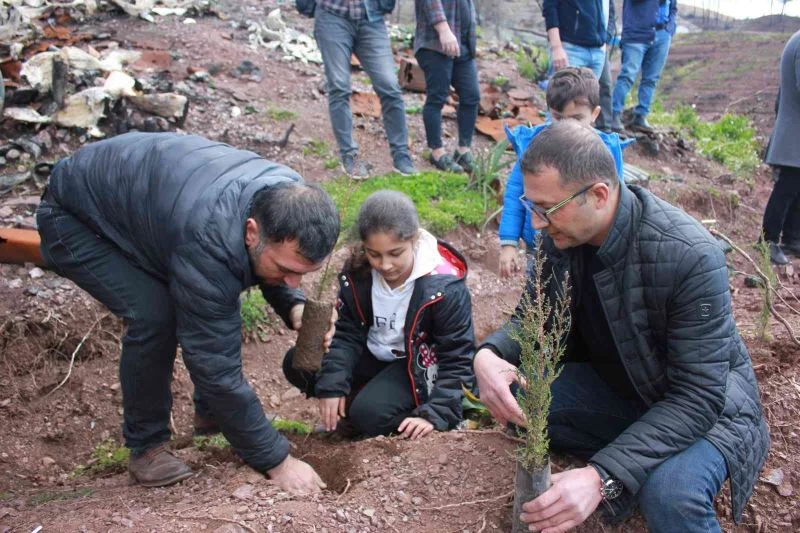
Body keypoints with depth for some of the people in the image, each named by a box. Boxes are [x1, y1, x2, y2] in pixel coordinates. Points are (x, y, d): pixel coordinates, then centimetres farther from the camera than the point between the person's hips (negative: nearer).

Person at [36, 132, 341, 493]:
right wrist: (277, 461, -28)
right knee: (154, 315, -25)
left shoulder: (289, 200, -21)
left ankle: (211, 413, 19)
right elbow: (216, 365, -36)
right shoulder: (209, 242, -43)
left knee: (214, 307, -3)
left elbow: (264, 271, 1)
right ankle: (146, 447, -3)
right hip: (75, 218, -7)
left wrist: (294, 306, -21)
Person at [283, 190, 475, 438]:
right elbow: (347, 333, -7)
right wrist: (332, 386, -20)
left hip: (419, 366, -5)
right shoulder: (357, 273, -15)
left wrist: (435, 414, -29)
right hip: (373, 356, 5)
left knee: (369, 414, -29)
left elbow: (457, 357, -21)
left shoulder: (444, 287, -27)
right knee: (297, 364, -6)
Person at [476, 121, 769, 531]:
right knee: (512, 398, -15)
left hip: (704, 402, -6)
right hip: (615, 386, 7)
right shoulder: (562, 235, -14)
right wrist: (489, 354, -27)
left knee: (670, 496, -36)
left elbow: (697, 395, -31)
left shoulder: (691, 257, -31)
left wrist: (603, 477, -42)